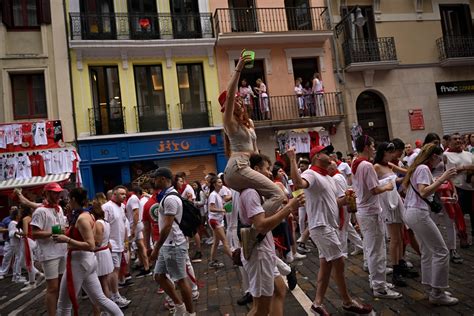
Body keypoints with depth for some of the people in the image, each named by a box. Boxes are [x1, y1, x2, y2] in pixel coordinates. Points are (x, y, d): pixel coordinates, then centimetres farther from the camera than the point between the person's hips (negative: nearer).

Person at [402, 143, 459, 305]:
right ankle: (437, 294, 2)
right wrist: (442, 179, -24)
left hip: (411, 212, 10)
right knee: (441, 251, -4)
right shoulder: (424, 168, -12)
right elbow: (423, 192, -22)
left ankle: (434, 289, 21)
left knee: (428, 252, 14)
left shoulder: (418, 167, 18)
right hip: (419, 213, -10)